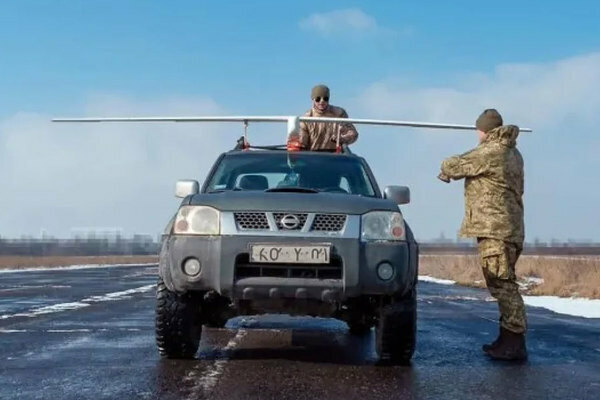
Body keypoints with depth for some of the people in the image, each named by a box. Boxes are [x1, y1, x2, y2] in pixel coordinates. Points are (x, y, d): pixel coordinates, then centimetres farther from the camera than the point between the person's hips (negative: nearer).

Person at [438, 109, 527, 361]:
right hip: (509, 227, 10)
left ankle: (515, 343, -14)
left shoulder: (490, 152, -11)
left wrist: (445, 171, 17)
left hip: (495, 228, -10)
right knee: (503, 284, 13)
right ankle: (508, 339, 18)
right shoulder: (512, 153, 17)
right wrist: (452, 173, 27)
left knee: (502, 284, -11)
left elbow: (454, 165, -5)